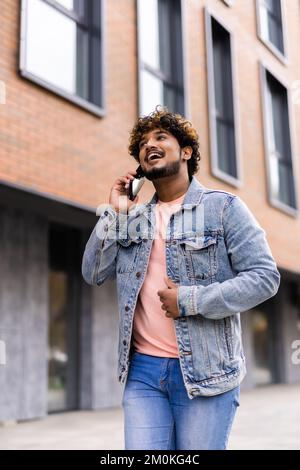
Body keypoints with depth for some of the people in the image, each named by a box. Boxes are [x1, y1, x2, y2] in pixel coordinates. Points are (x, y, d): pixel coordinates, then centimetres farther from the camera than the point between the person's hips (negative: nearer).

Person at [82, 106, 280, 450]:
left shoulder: (223, 206, -2)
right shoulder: (134, 218, 13)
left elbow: (264, 276, -8)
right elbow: (93, 274, 8)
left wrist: (192, 300, -16)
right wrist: (114, 213, 0)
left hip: (206, 371, -3)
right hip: (142, 371, 4)